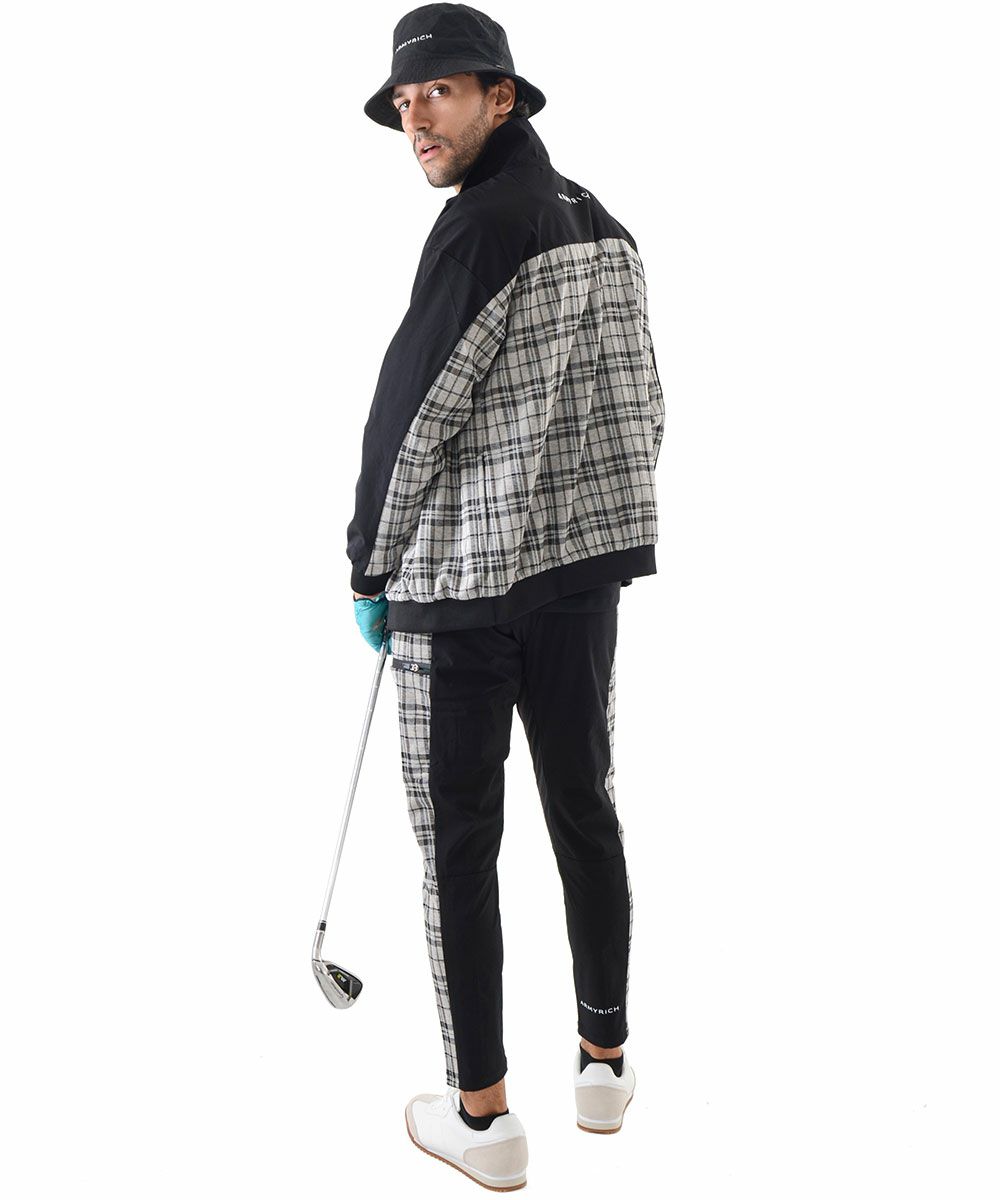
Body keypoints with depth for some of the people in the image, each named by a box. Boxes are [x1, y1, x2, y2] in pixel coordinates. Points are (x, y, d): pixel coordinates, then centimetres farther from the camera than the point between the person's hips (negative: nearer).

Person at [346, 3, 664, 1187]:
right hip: (581, 569, 8)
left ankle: (481, 1115, 11)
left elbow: (411, 409, -14)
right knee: (584, 809, 16)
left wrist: (368, 562, -2)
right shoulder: (604, 228, 10)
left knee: (458, 846, 2)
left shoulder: (485, 226, -14)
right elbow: (642, 408, 13)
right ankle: (604, 1061, 28)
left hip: (461, 579, -7)